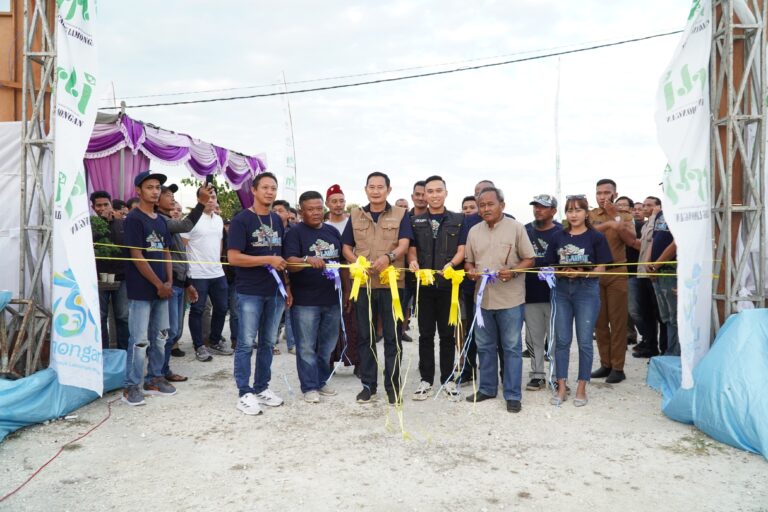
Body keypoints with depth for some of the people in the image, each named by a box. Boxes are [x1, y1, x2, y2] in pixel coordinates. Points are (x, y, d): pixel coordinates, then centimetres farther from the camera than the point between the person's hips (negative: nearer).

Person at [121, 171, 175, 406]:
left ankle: (154, 379, 24)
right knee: (139, 340, -4)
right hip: (141, 290, -7)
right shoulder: (134, 219, -8)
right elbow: (137, 256, -14)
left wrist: (169, 282, 3)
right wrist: (159, 284, -12)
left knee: (158, 337, 13)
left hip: (161, 289, 7)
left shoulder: (160, 220, 14)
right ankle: (131, 386, 6)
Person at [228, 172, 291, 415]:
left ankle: (262, 387, 24)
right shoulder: (241, 220, -7)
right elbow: (233, 258, -14)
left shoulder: (277, 220, 12)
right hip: (250, 292, -6)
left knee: (268, 342, 12)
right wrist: (268, 260, -18)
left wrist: (287, 285, 11)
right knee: (246, 343, 1)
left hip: (275, 291, 6)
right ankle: (245, 393, 10)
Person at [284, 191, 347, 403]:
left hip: (332, 299, 6)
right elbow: (290, 263, -18)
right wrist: (307, 260, -38)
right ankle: (309, 387, 13)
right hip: (305, 301, -5)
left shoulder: (333, 231, 11)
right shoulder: (295, 233, -6)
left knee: (327, 345, 15)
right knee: (307, 347, 2)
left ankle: (322, 381, 29)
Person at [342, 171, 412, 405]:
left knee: (392, 336, 3)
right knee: (365, 335, 8)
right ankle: (368, 384, 19)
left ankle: (393, 385, 14)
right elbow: (346, 247, 11)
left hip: (392, 282, -2)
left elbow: (404, 245, -8)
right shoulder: (355, 215, 11)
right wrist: (357, 263, -10)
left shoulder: (400, 214, 4)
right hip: (363, 282, 2)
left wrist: (388, 257, -28)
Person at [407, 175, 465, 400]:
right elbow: (412, 248, 5)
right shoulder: (415, 221, 10)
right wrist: (412, 262, -17)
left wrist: (451, 264, -21)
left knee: (448, 333, 6)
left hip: (449, 284, -1)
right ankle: (426, 379, 14)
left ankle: (447, 378, 18)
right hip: (423, 283, 1)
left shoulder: (458, 220, 6)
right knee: (426, 334, 6)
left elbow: (462, 249, -1)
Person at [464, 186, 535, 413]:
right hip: (483, 297, 5)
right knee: (485, 346, 13)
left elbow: (529, 259, -3)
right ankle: (487, 388, 28)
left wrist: (513, 271, -20)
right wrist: (470, 271, -6)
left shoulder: (516, 228, -4)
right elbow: (468, 260, 16)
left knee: (511, 347, 3)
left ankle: (512, 395, 12)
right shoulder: (474, 231, 9)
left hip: (510, 298, -4)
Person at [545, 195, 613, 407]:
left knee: (584, 341, 3)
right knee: (562, 340, 5)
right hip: (562, 290, 3)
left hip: (587, 290, -3)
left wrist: (581, 273, -19)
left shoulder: (596, 237, -1)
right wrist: (562, 272, -12)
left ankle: (581, 388, 15)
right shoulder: (558, 236, 8)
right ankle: (561, 387, 15)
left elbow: (600, 269, -3)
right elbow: (551, 266, 9)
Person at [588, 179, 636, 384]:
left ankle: (618, 367, 5)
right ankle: (605, 363, 16)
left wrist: (615, 216, -13)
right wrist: (607, 224, -22)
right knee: (599, 321, 6)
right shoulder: (589, 215, 7)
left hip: (617, 273, -1)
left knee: (618, 320, -1)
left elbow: (631, 241, -9)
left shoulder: (624, 216, 7)